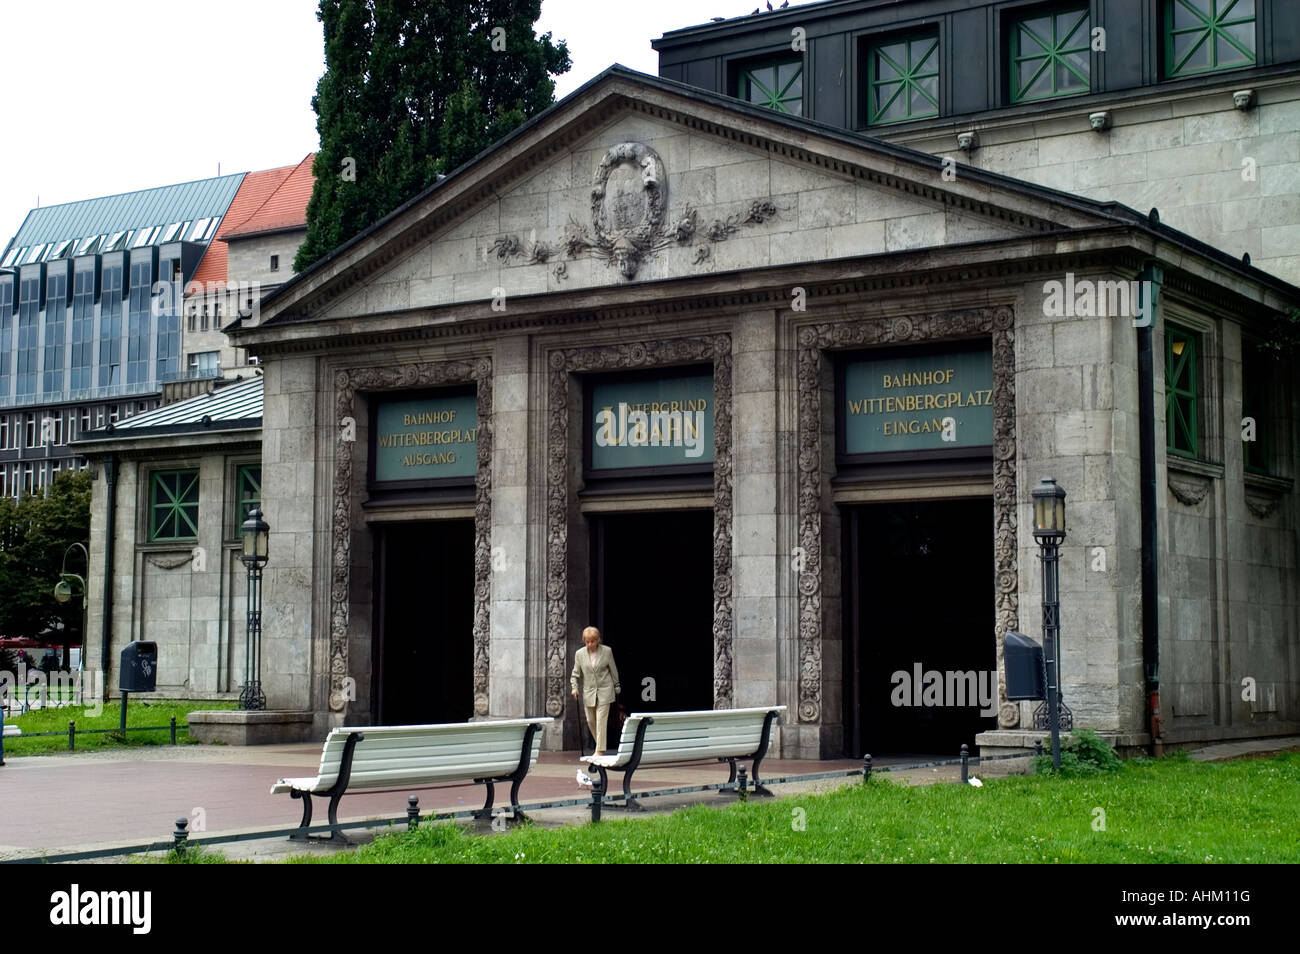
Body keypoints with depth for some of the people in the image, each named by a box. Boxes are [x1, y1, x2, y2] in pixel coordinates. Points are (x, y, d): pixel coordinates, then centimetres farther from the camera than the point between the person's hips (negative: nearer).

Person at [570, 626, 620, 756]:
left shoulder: (607, 651, -5)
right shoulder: (580, 654, -1)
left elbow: (613, 670, 5)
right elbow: (576, 673, 6)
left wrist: (617, 686, 9)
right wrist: (574, 688, -8)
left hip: (604, 691, -3)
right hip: (588, 692, 3)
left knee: (601, 720, -9)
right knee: (590, 721, 8)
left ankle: (600, 750, -7)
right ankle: (600, 744, 28)